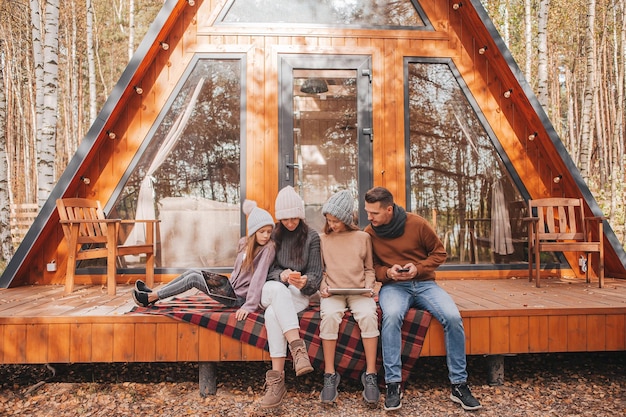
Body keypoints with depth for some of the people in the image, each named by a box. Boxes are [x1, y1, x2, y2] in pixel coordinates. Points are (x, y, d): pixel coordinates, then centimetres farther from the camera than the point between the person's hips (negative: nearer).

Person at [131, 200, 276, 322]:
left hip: (240, 297, -6)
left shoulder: (268, 248, -19)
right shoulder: (244, 243, 2)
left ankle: (151, 298, 3)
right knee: (193, 272, 1)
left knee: (193, 278, -9)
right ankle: (153, 295, 12)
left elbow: (259, 278, -28)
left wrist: (249, 306, -32)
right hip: (233, 286, 6)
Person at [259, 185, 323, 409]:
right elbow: (268, 269, 4)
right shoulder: (273, 235, 8)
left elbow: (315, 275, 0)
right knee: (278, 289, -37)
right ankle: (297, 347, -47)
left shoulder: (311, 237, 4)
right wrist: (282, 275, -19)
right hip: (272, 291, 1)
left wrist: (304, 282, -25)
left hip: (299, 294, -1)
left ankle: (277, 379, -38)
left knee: (273, 313, -34)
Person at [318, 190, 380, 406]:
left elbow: (369, 269, 15)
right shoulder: (322, 239, 11)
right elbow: (319, 270, 13)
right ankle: (330, 375, -21)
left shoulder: (363, 237, 10)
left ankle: (370, 374, -21)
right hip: (332, 292, 0)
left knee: (368, 315, -32)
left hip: (358, 291, 0)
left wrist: (368, 286, -2)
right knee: (329, 316, -33)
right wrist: (323, 287, -4)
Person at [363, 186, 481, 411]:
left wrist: (418, 268, -13)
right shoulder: (369, 233, -3)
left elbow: (439, 253, 3)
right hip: (393, 286, 0)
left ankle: (459, 384, -8)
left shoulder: (417, 223, -7)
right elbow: (371, 267, 9)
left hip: (424, 283, 1)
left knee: (453, 317, -24)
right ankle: (393, 384, -23)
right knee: (391, 316, -35)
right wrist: (388, 272, -12)